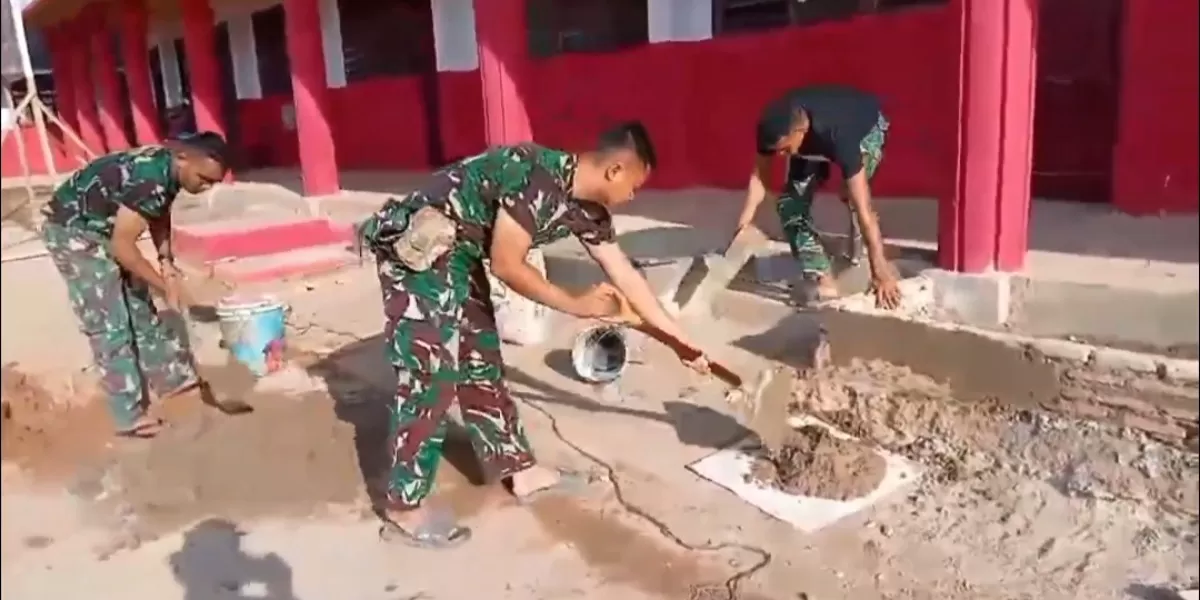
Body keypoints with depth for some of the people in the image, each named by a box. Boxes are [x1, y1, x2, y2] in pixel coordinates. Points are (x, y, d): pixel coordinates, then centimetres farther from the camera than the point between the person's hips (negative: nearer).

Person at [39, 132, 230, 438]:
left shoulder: (168, 168, -7)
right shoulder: (149, 180, -33)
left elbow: (159, 215, 10)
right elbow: (123, 247, -29)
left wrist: (166, 259, -3)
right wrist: (166, 286, -20)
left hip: (103, 229, 9)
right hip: (72, 231, -9)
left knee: (139, 307, 14)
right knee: (110, 325, -8)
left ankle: (171, 378, 27)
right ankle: (129, 417, -2)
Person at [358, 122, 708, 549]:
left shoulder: (587, 209, 3)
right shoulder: (539, 180, -25)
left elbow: (625, 276, 9)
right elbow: (506, 265, -23)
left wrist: (681, 340, 13)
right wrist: (577, 306, -14)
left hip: (455, 251, 9)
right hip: (415, 244, -9)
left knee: (480, 360, 15)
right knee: (430, 375, -7)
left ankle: (520, 471, 28)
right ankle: (403, 509, 6)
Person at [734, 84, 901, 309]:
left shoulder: (837, 136, -46)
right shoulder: (774, 128, -34)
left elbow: (863, 208, -47)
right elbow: (759, 176, -18)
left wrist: (880, 270, -47)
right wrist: (742, 228, -26)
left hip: (865, 128, -4)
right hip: (813, 140, 4)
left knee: (853, 198, -29)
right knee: (790, 202, -10)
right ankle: (824, 282, -6)